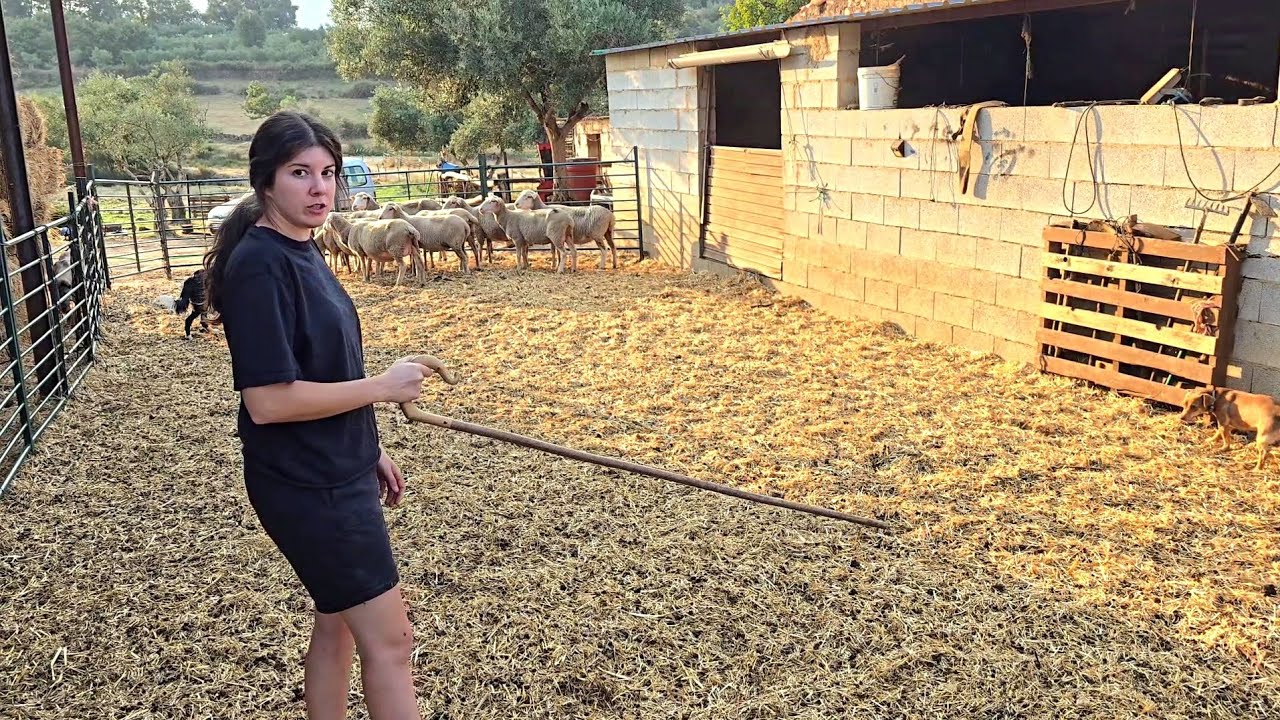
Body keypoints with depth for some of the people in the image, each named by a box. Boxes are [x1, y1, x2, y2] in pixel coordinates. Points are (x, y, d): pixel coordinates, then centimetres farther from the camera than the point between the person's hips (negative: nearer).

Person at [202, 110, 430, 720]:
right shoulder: (259, 266, -20)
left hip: (336, 474, 9)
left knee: (338, 623, 20)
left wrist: (369, 449, 18)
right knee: (388, 640, 1)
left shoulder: (300, 252, 8)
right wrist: (381, 387, -18)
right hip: (306, 487, -9)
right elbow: (268, 399, -25)